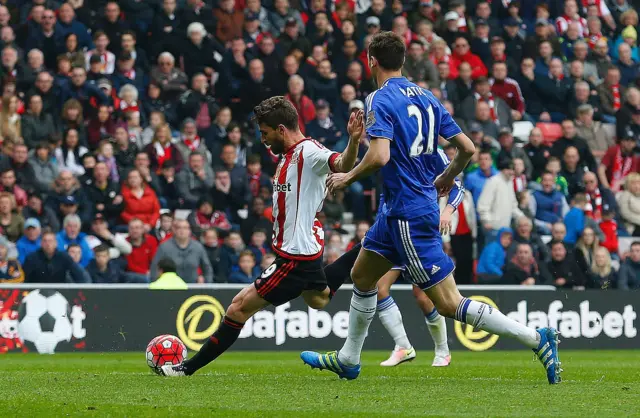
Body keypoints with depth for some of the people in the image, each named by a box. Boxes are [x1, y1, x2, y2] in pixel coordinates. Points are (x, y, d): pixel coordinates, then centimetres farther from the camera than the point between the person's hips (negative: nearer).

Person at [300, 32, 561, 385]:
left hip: (409, 214, -9)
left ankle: (536, 338, -12)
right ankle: (348, 359, 34)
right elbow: (467, 148, 8)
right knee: (362, 276, 23)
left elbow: (379, 156, -27)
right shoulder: (425, 98, 9)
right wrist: (447, 178, 26)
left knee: (450, 304, -8)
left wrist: (347, 178, -10)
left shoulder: (380, 100, -14)